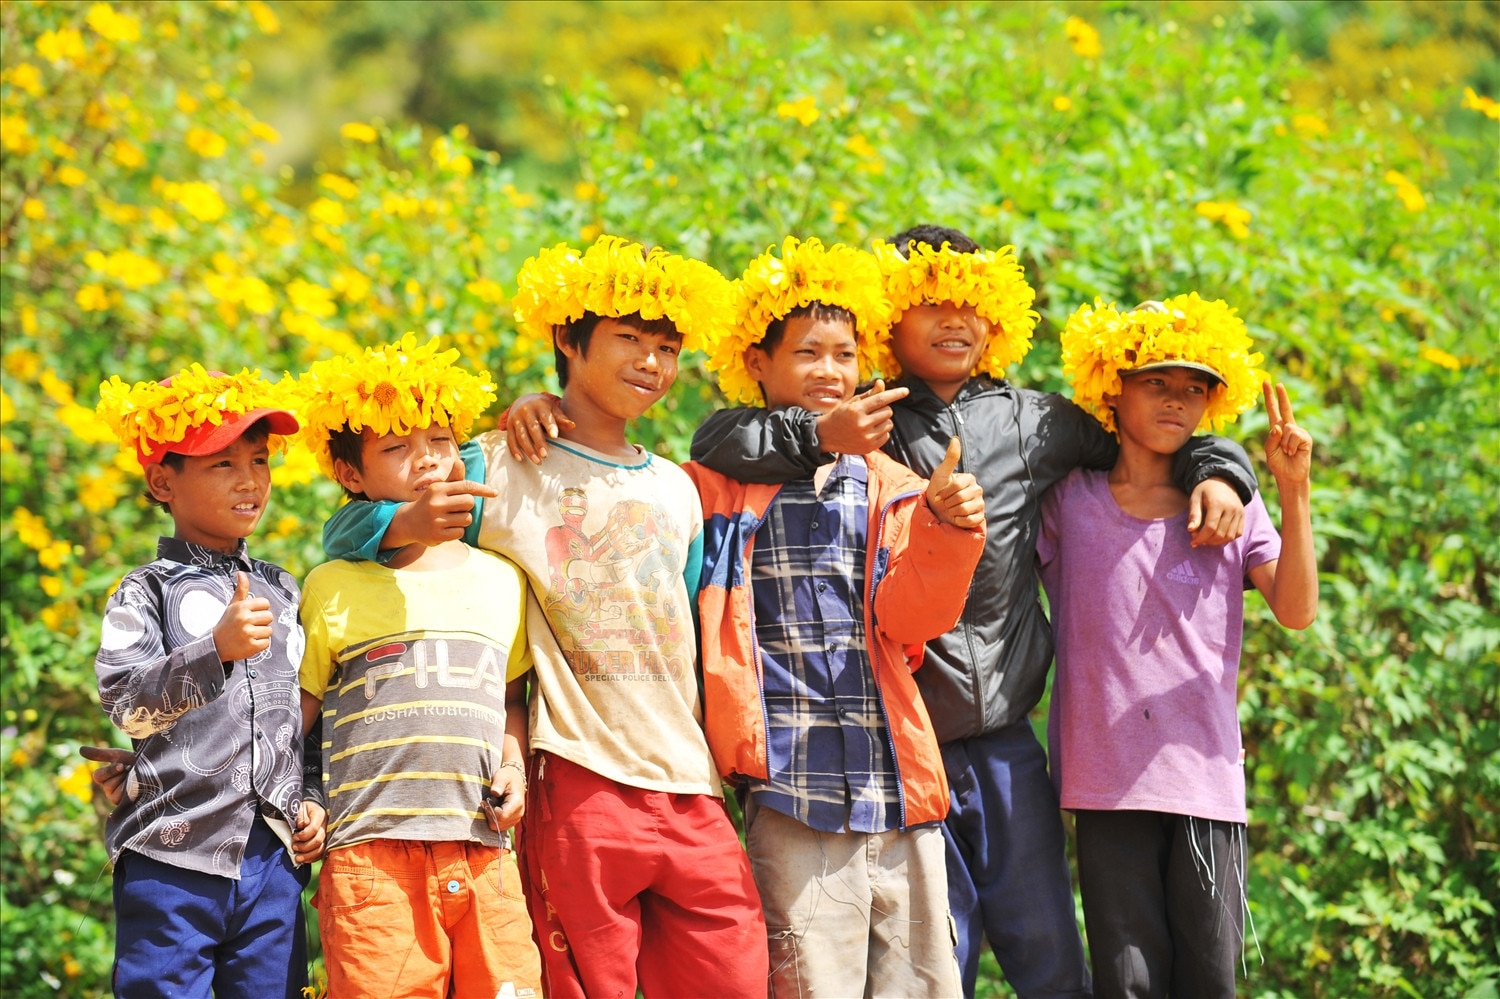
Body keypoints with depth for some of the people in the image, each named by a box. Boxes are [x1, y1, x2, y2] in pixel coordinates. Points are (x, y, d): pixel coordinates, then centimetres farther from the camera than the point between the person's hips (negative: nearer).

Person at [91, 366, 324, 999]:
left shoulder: (283, 592, 15)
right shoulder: (147, 592, -1)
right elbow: (126, 703, -17)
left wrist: (313, 797, 9)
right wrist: (217, 651, -29)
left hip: (272, 857, 4)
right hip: (171, 857, -4)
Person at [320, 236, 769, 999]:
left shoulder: (676, 490, 18)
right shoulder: (500, 468, 3)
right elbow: (345, 532, 0)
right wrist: (410, 523, -20)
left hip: (691, 790, 5)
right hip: (579, 786, -5)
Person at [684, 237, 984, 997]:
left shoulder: (891, 489, 16)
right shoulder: (720, 486, 9)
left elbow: (905, 619, 3)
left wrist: (947, 532, -15)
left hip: (898, 788, 3)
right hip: (794, 790, -3)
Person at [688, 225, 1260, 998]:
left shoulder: (1033, 424, 9)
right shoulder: (866, 424, -1)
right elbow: (717, 444, -12)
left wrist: (1214, 474, 4)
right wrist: (820, 435, -25)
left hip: (1005, 744, 3)